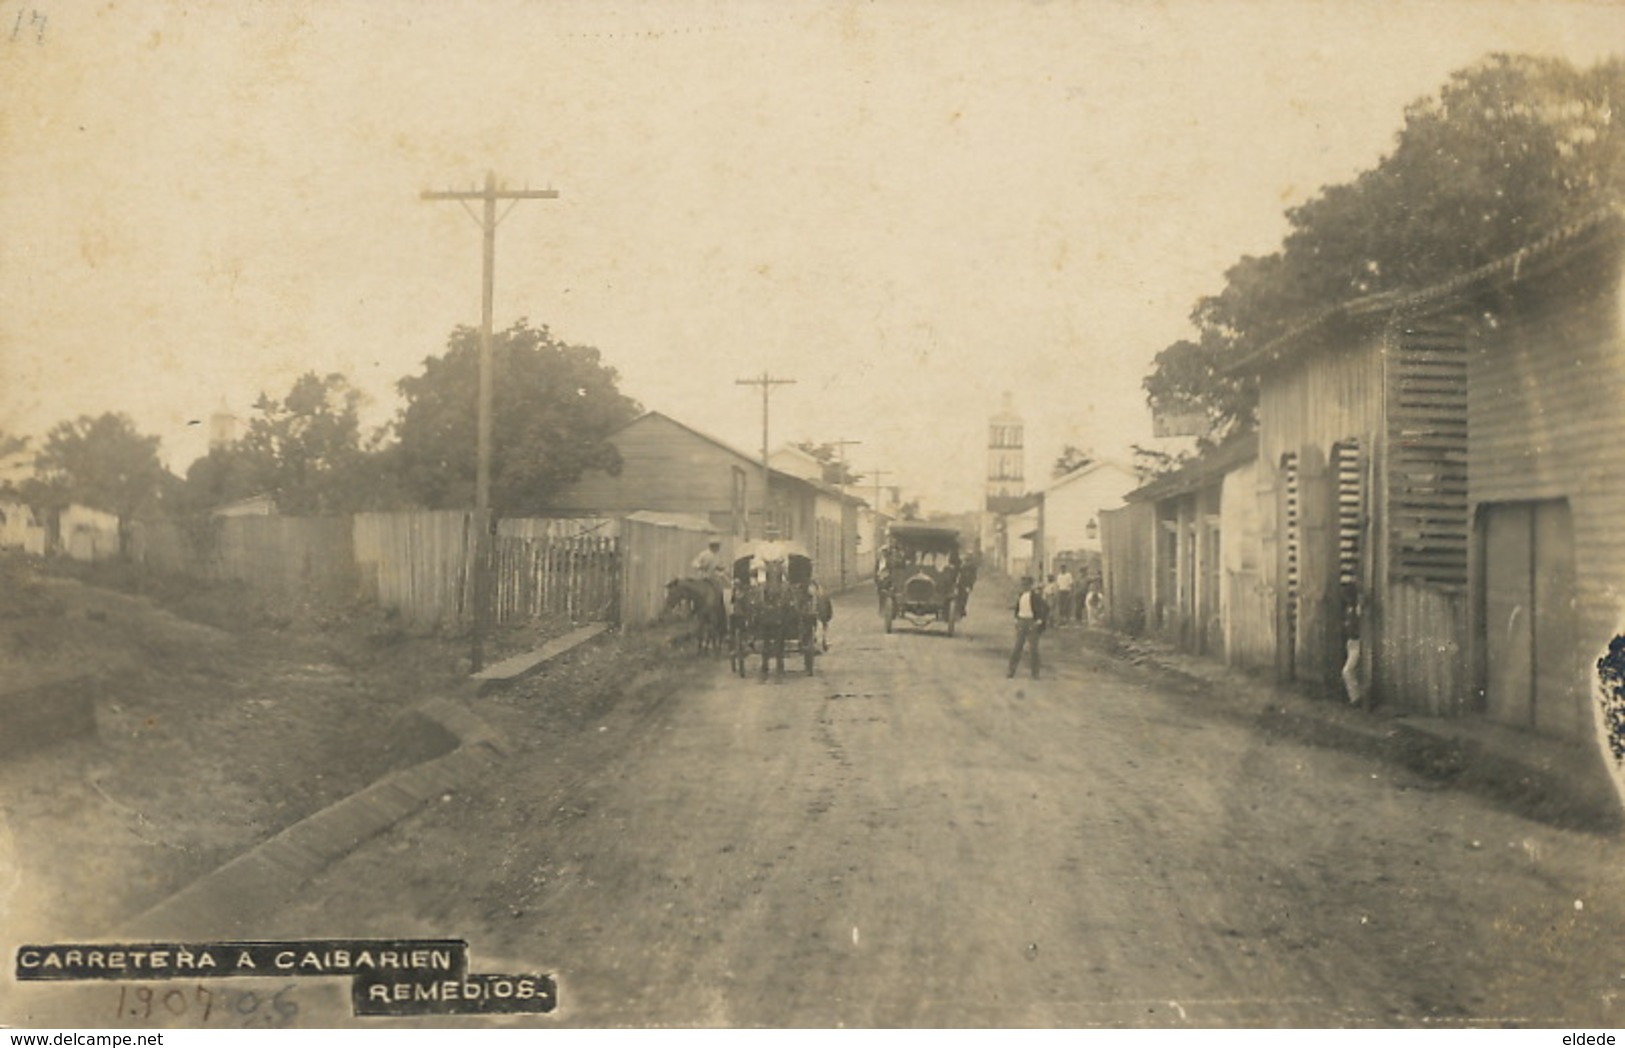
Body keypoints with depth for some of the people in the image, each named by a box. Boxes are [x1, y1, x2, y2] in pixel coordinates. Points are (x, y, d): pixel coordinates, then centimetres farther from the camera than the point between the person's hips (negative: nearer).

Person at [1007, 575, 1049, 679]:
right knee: (1017, 647, 5)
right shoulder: (1020, 595, 8)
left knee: (1033, 649, 1)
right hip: (1021, 622, 5)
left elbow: (1046, 607, -11)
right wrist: (1016, 619, 11)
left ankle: (1035, 673, 8)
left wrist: (1040, 620, -12)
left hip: (1032, 623, -5)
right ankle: (1012, 670, 8)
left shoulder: (1035, 595, -10)